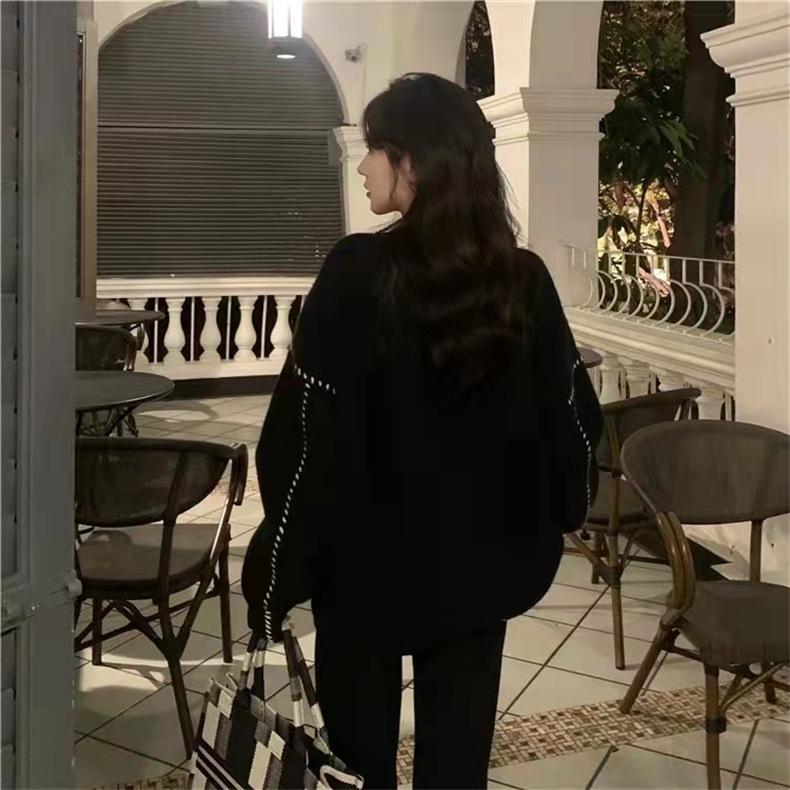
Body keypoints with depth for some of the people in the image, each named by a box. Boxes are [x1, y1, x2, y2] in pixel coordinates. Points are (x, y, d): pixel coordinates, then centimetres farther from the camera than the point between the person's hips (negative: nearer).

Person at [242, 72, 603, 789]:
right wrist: (557, 518, 18)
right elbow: (571, 415, 1)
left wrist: (274, 575, -9)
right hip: (481, 562, 4)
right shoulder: (525, 279, -5)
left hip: (370, 562, -3)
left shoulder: (358, 273, -17)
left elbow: (308, 436, -17)